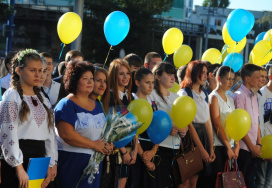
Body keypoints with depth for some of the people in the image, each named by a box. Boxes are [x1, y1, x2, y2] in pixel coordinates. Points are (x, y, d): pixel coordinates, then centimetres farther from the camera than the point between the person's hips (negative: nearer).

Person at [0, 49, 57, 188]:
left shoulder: (42, 99, 16)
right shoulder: (12, 97, -4)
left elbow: (49, 133, 13)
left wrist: (50, 166, 5)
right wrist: (19, 168, -16)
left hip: (40, 158, 6)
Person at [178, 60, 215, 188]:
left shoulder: (204, 95, 15)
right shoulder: (184, 93, -8)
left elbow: (208, 122, 13)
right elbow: (188, 123, -13)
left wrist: (211, 148, 6)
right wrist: (202, 149, -15)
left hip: (202, 134, 7)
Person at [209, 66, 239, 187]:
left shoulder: (230, 99, 16)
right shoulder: (214, 97, -6)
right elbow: (217, 124, -13)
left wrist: (237, 145, 1)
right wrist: (228, 146, -14)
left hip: (229, 146, 7)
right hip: (218, 146, -7)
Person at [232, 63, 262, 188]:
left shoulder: (254, 96, 14)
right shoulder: (239, 96, -11)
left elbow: (256, 122, 15)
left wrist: (258, 144, 5)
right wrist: (252, 147, -10)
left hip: (254, 148, 7)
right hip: (244, 148, -7)